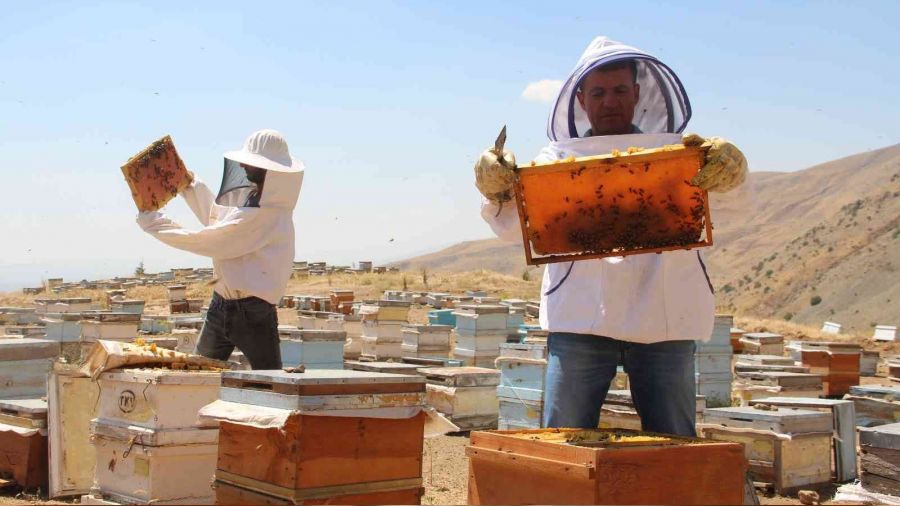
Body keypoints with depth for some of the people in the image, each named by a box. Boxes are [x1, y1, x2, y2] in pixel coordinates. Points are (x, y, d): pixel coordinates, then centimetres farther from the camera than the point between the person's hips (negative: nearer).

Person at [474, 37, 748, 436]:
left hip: (666, 322, 1)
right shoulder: (560, 157, 15)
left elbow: (737, 201, -1)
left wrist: (729, 167, -25)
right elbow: (516, 225, 2)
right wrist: (497, 192, -21)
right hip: (580, 320, 0)